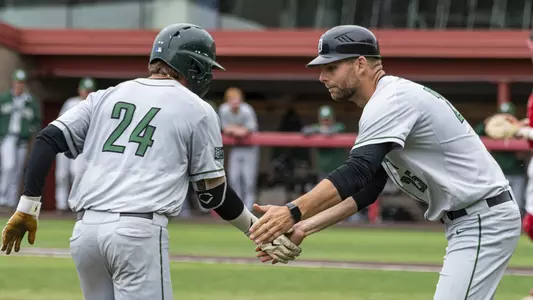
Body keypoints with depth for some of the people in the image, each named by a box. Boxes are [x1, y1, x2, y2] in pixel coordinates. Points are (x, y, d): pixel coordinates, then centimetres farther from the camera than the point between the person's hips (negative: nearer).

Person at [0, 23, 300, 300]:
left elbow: (48, 140, 8)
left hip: (86, 228, 5)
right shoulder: (197, 110, 7)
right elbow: (214, 193, 8)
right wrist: (256, 228, 23)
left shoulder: (107, 96, 18)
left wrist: (28, 207, 9)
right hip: (140, 231, -5)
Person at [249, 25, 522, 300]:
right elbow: (364, 191, 12)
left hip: (484, 222, -11)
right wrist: (306, 227, 2)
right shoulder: (387, 102, 15)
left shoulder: (392, 100, -17)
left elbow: (356, 173, -30)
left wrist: (293, 212, -37)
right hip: (466, 223, 11)